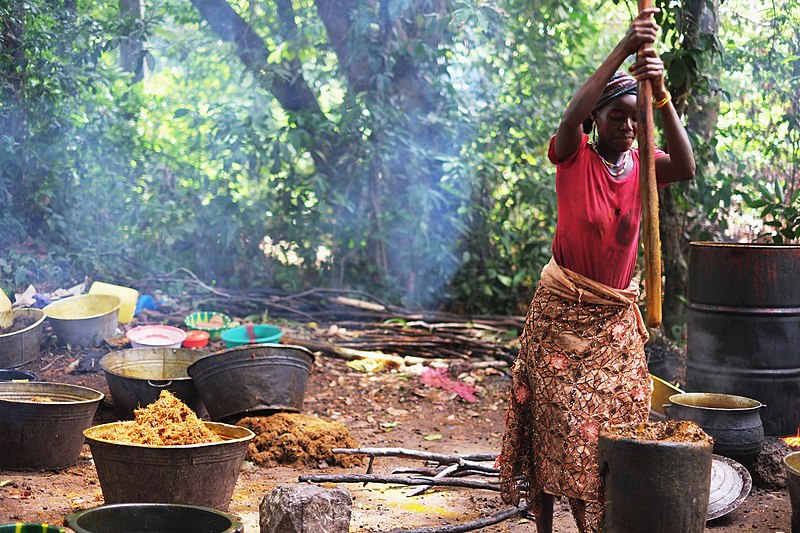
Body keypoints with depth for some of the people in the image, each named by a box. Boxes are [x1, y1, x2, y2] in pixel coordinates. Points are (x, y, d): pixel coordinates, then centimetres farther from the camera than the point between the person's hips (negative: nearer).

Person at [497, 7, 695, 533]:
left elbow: (686, 168, -21)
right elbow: (573, 113, -32)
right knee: (557, 423, -2)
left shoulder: (641, 164, 0)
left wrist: (661, 96, -32)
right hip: (564, 311, -4)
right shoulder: (574, 156, -10)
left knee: (615, 423, 7)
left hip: (616, 316, 4)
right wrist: (624, 47, -38)